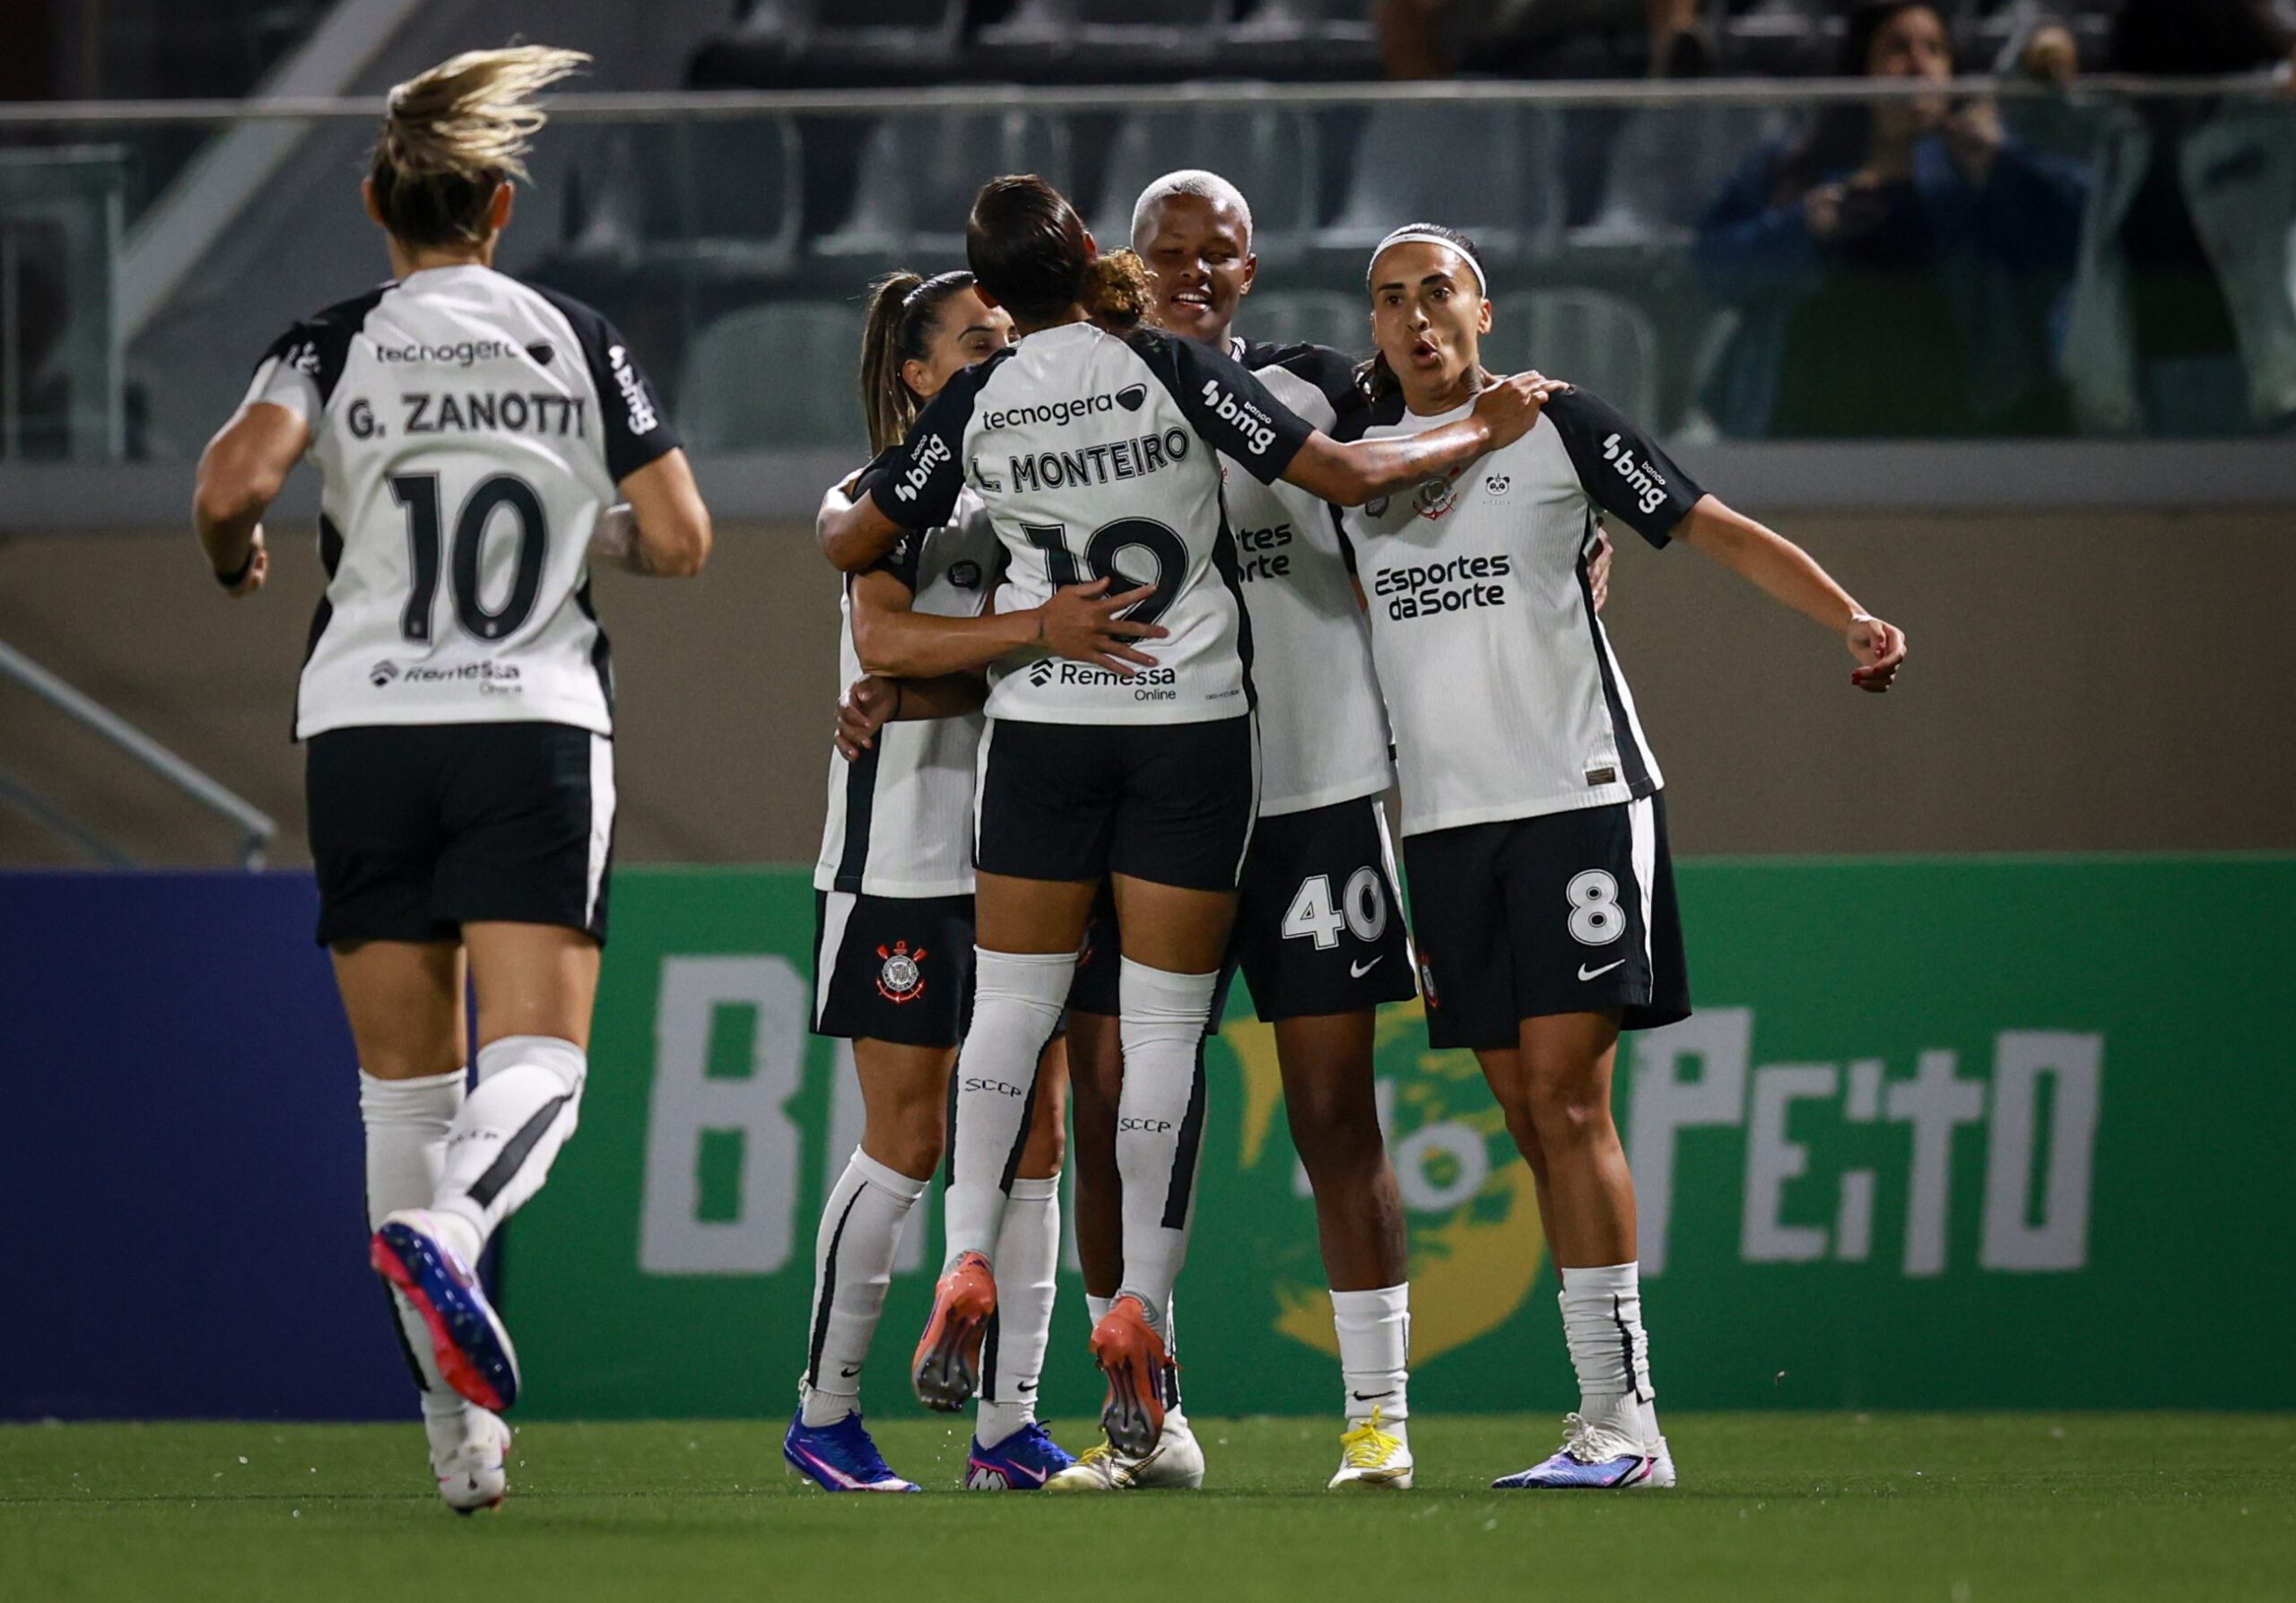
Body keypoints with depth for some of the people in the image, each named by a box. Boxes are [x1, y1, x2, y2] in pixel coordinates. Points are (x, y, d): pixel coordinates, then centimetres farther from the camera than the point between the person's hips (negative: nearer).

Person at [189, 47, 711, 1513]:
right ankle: (445, 1230, -43)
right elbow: (679, 538, 1)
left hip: (366, 730, 1)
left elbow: (237, 475, -17)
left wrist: (234, 557, 5)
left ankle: (461, 1423, 10)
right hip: (537, 727, -1)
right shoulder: (578, 342, 5)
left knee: (405, 1082, 9)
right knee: (537, 1064, -8)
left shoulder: (338, 344, 1)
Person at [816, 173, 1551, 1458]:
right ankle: (1141, 1311, -1)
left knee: (1013, 1002, 11)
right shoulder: (1173, 371, -9)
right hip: (1194, 719, -1)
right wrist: (1482, 435, 4)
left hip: (1044, 718, 1)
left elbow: (852, 536, 8)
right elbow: (1345, 476, -10)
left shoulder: (979, 406, -3)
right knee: (1167, 1022, 2)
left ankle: (968, 1266, 1)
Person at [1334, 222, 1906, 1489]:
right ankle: (1617, 1428, 6)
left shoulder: (1555, 425, -1)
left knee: (1564, 1094, -13)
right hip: (1444, 822, 5)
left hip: (1577, 799, -5)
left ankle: (1620, 1418, -13)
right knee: (1532, 1122, 3)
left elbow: (1716, 530, -2)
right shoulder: (1355, 454, 12)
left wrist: (1851, 618, -14)